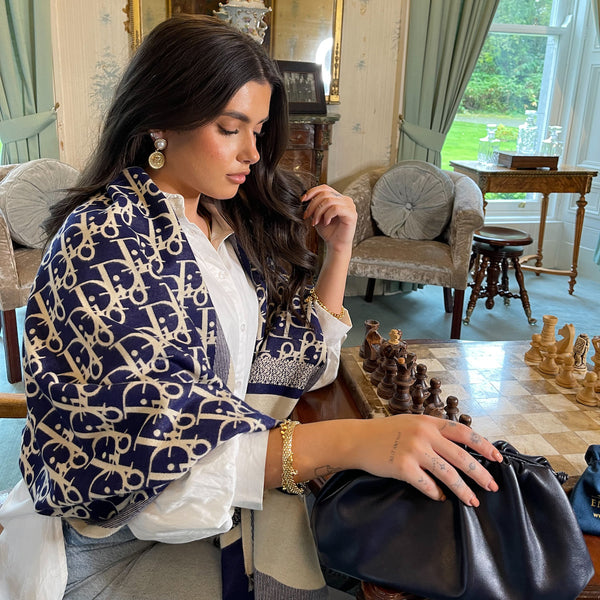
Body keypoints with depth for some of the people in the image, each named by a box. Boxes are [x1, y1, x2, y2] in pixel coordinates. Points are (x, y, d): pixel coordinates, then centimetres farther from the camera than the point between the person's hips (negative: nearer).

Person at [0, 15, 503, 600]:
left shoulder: (229, 223, 5)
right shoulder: (101, 238, -17)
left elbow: (293, 359, 10)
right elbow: (156, 431, -29)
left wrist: (340, 248, -1)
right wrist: (350, 441, -38)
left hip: (237, 495, 6)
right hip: (129, 534, -5)